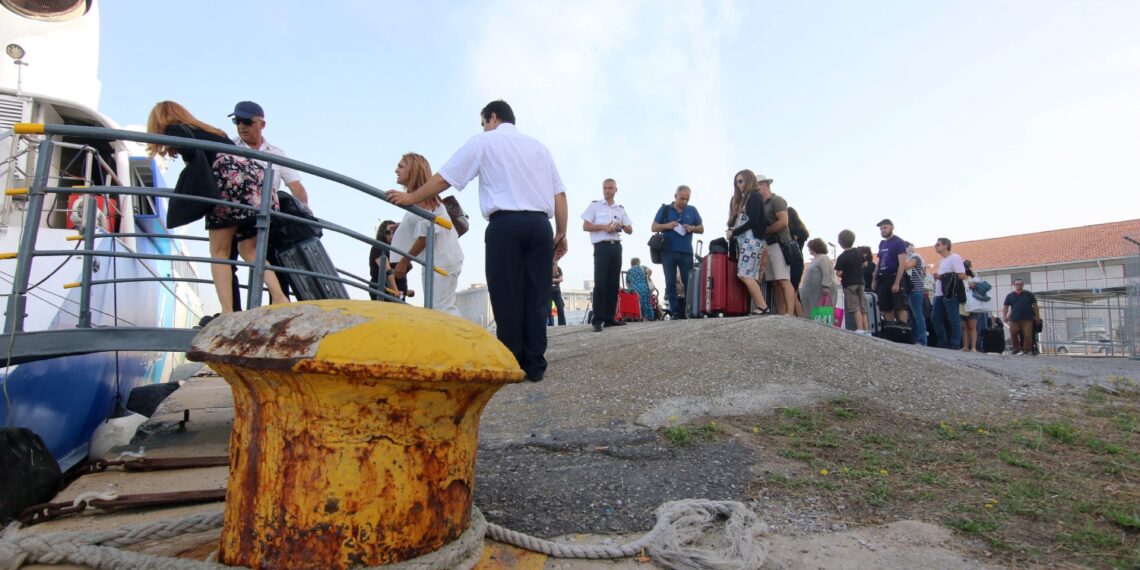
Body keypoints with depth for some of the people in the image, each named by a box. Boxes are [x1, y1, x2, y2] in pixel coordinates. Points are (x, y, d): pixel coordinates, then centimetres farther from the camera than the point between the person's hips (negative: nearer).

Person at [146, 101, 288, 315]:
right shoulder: (210, 130, 36)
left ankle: (228, 314, -6)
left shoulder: (174, 129, 15)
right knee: (249, 249, 11)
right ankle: (279, 298, -9)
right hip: (255, 175, 6)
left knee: (219, 252, 3)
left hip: (229, 176, -6)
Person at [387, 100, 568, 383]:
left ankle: (512, 365, 1)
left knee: (506, 296, 0)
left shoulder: (483, 142, 11)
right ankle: (534, 365, 4)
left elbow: (443, 179, 7)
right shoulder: (538, 146, 22)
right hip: (540, 224, 4)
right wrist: (561, 234, 17)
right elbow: (560, 194, 14)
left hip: (505, 224, -4)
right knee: (536, 296, 3)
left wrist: (411, 197, 18)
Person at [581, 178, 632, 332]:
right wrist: (604, 227, -12)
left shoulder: (621, 209, 17)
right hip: (602, 246, -5)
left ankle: (609, 317, 8)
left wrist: (622, 225, -5)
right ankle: (598, 320, -12)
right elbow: (585, 226, -1)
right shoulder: (594, 205, 5)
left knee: (614, 283, 3)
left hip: (616, 246, 5)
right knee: (600, 283, -12)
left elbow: (630, 230, 17)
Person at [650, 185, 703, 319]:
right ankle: (675, 312, 4)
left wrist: (692, 228, -8)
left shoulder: (692, 210, 12)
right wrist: (667, 226, -11)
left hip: (686, 252, 1)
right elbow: (653, 227, 7)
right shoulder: (664, 210, 8)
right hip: (668, 252, -1)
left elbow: (701, 229, 14)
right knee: (670, 283, 0)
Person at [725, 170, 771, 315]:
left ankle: (763, 308, -17)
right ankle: (759, 307, -4)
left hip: (752, 239, -9)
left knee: (744, 274, -17)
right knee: (751, 276, 0)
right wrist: (732, 231, -1)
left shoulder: (754, 196, -2)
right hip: (743, 240, 9)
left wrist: (734, 232, -9)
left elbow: (753, 222, -11)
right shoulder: (743, 199, 25)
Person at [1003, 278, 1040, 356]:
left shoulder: (1029, 295, 9)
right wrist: (1004, 316, -1)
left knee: (1028, 335, -8)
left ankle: (1027, 349, 6)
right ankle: (1016, 348, 12)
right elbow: (1005, 306, 12)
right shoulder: (1010, 296, 11)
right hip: (1014, 319, 1)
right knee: (1013, 334, -5)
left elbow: (1035, 306, 11)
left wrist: (1037, 317, 8)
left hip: (1027, 319, -1)